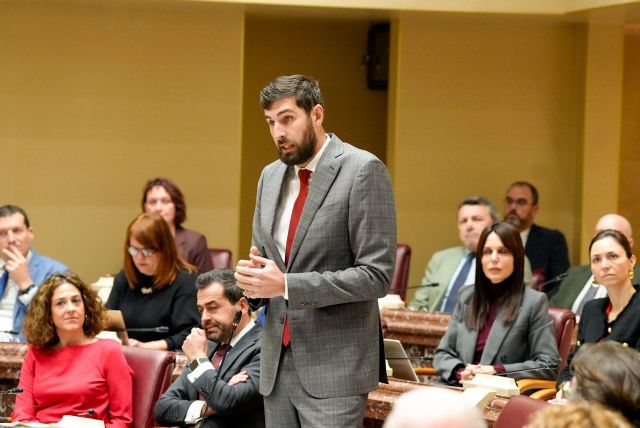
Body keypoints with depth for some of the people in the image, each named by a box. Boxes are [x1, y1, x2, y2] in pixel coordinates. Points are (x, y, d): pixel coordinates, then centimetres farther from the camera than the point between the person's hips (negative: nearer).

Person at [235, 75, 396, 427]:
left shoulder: (363, 171, -10)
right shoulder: (271, 176, 13)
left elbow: (376, 275, -15)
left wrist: (287, 286, -20)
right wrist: (251, 278, -2)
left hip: (334, 368, -7)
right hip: (278, 363, 7)